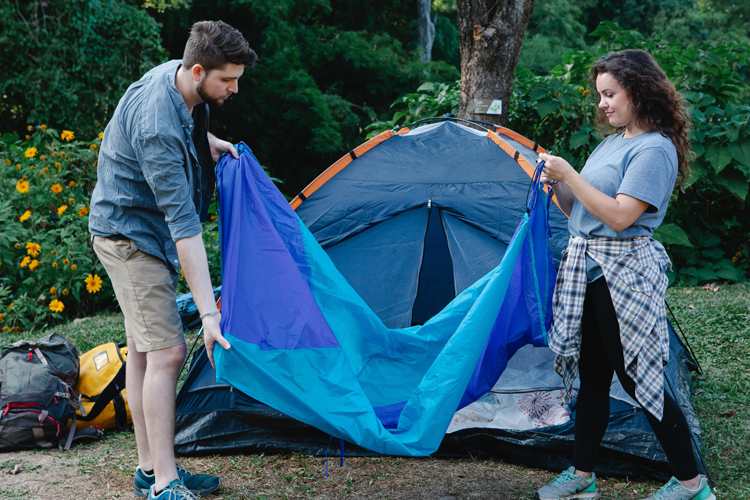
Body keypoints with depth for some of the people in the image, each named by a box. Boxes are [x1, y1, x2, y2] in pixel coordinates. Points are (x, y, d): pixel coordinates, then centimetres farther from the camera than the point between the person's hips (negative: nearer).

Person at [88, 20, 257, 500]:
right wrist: (209, 311, -36)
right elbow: (183, 222, -35)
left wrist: (207, 141, 7)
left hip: (143, 228, 10)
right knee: (166, 351, -14)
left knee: (144, 350, 12)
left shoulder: (179, 76, -5)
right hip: (130, 231, -10)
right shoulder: (158, 127, -32)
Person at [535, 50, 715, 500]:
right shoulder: (613, 142, 15)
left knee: (640, 379, -3)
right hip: (585, 268, 8)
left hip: (625, 274, -8)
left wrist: (570, 175, -19)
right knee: (591, 376, 12)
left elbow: (620, 217, -22)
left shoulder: (655, 149, -13)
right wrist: (557, 186, 0)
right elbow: (581, 212, 17)